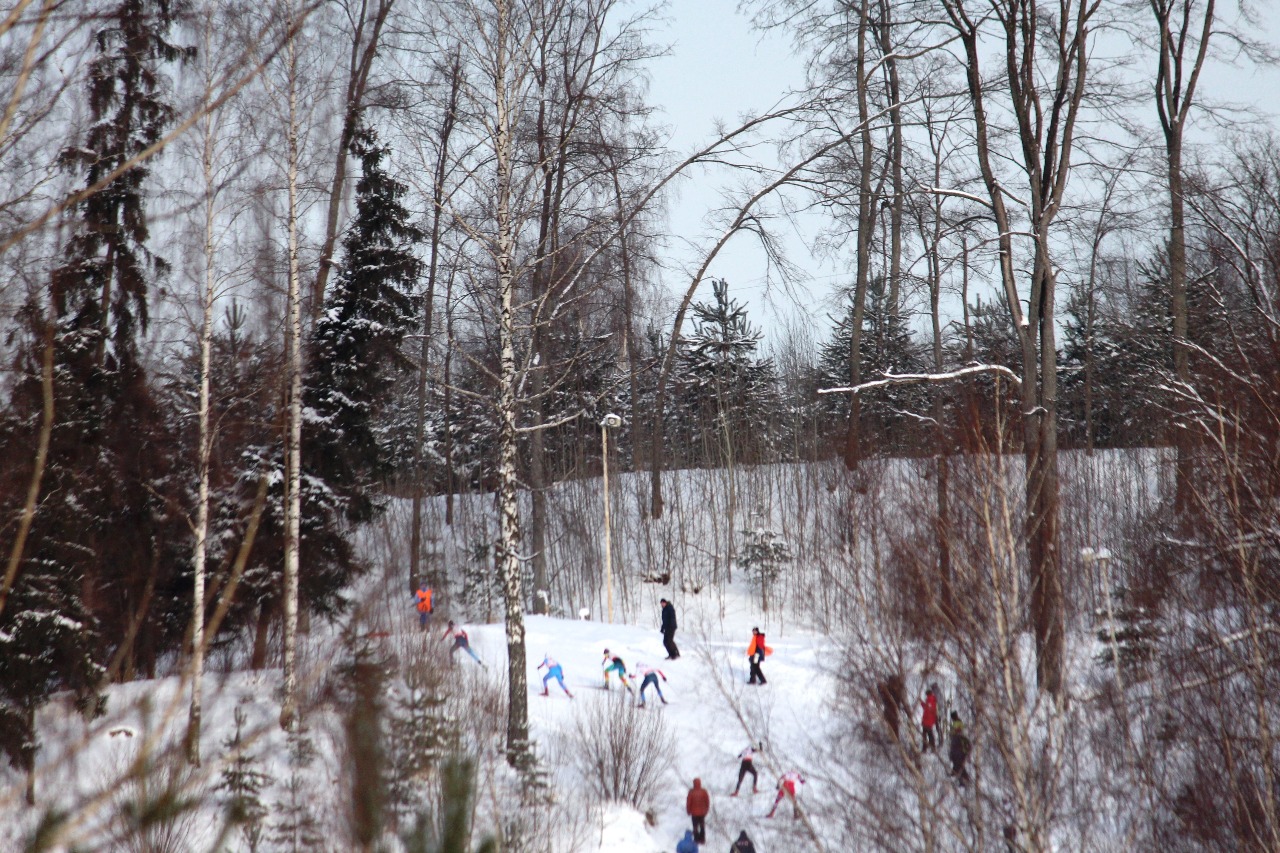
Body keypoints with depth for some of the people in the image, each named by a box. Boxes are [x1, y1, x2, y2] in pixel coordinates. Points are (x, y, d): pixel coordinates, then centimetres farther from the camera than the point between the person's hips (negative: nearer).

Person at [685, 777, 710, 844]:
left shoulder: (691, 792, -18)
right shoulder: (704, 791, -12)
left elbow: (688, 802, -12)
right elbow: (707, 801, -3)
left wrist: (688, 811, 3)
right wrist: (706, 809, 13)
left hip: (694, 813, -3)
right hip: (702, 812, 3)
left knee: (695, 826, 10)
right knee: (702, 826, 18)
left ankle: (696, 840, 13)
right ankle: (702, 839, 23)